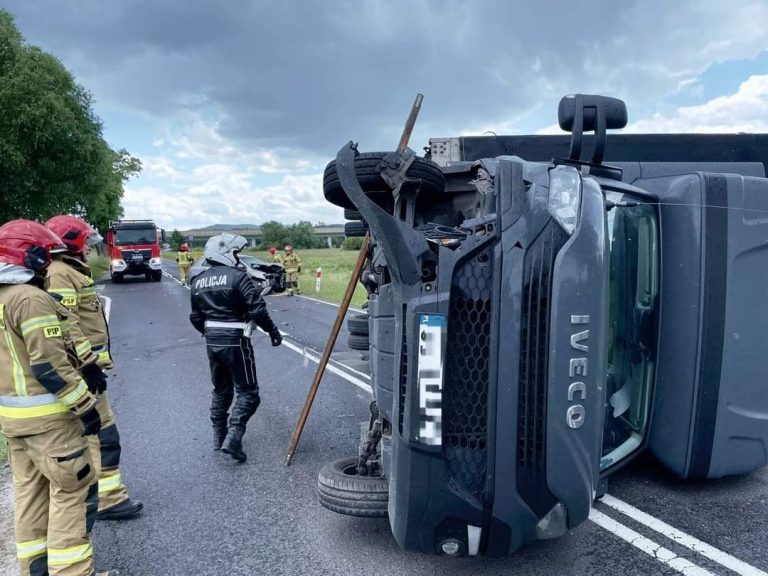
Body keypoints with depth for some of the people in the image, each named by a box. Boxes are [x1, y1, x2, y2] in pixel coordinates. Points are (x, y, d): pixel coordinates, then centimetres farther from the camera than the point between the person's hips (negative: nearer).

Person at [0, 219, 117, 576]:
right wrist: (84, 405, -18)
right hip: (46, 414, -10)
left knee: (29, 487, 18)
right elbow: (50, 365, -23)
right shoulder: (30, 298, -19)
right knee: (74, 489, -1)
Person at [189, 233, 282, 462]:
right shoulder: (237, 276, -13)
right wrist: (273, 330, -5)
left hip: (212, 342, 7)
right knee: (247, 392, 1)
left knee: (220, 390, 21)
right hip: (235, 341, -7)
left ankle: (219, 437, 28)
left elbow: (196, 317, 15)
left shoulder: (198, 281, 9)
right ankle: (233, 437, -11)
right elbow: (257, 309, -17)